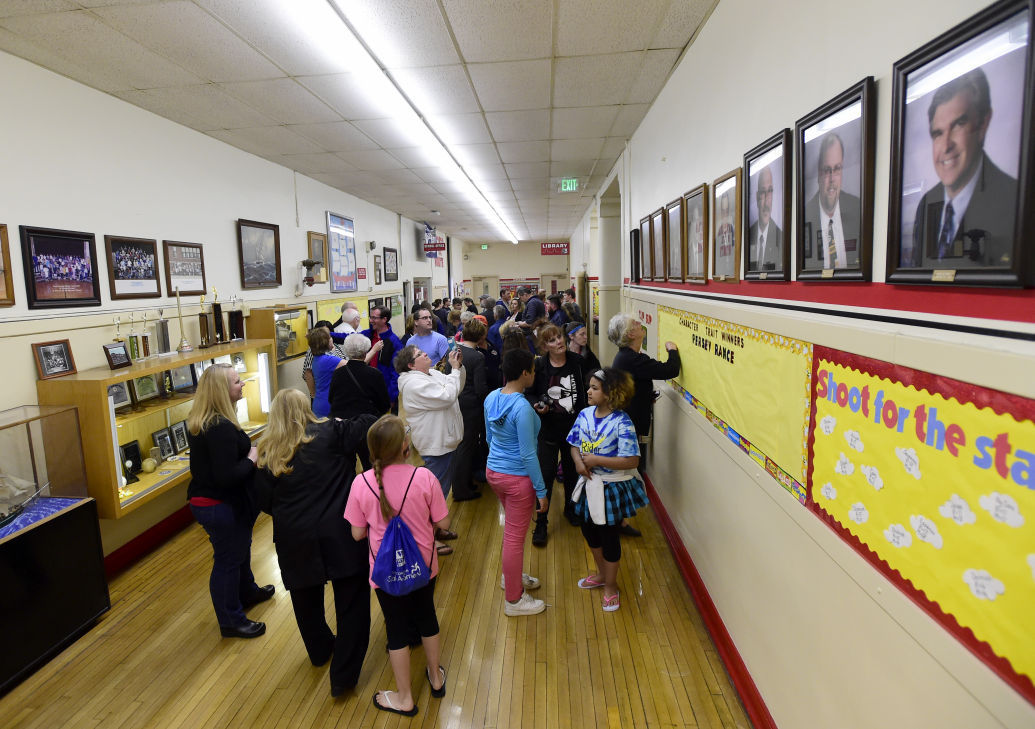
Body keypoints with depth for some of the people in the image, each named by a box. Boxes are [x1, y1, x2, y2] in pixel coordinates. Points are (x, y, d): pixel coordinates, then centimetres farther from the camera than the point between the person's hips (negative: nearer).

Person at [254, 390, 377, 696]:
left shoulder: (269, 454, 1)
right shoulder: (330, 432, -7)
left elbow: (265, 501, 5)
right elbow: (369, 424, -9)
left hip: (295, 539, 3)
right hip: (339, 533, -3)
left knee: (306, 598, 26)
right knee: (351, 600, 9)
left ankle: (320, 650, 47)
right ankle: (343, 675, 14)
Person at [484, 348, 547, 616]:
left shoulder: (491, 398, -1)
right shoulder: (522, 408, -25)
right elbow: (528, 454, -22)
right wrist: (541, 491, -13)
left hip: (493, 471, 8)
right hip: (517, 478, -8)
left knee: (513, 528, 27)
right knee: (515, 537, 7)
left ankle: (511, 576, 47)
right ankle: (514, 601, 24)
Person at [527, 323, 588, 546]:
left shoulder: (577, 361, -4)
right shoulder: (539, 366, -9)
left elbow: (586, 391, 1)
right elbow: (529, 393, 0)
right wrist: (537, 406, -20)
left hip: (574, 426, 3)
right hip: (549, 428, -2)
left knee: (572, 470, 18)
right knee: (546, 473, -1)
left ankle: (571, 509, 43)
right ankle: (540, 523, 13)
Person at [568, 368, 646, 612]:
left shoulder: (622, 423, -23)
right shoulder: (585, 415, -5)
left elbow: (632, 461, -26)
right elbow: (575, 444, 6)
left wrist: (597, 460, -26)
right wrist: (578, 461, -15)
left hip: (612, 488, -6)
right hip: (589, 484, 7)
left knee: (610, 537, 10)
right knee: (589, 530, 22)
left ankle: (611, 586, 34)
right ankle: (601, 574, 48)